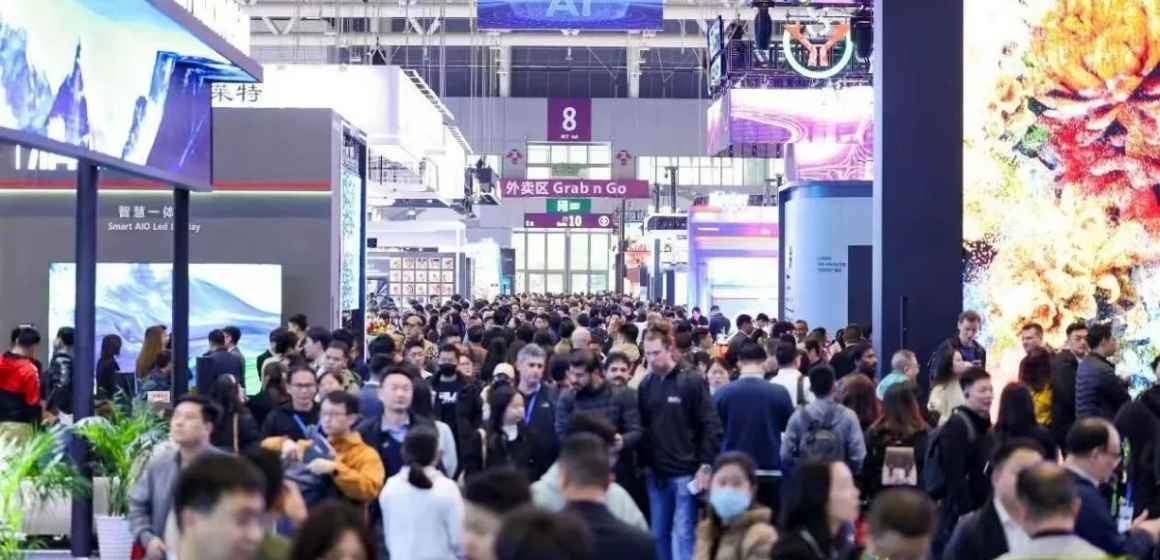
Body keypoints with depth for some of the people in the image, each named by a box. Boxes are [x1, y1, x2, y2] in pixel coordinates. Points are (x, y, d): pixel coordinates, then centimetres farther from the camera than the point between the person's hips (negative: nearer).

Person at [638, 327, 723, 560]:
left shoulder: (691, 382, -7)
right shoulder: (646, 385, 7)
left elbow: (711, 427, -9)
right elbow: (641, 427, 13)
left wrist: (705, 466, -13)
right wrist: (642, 464, 7)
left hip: (686, 473, -5)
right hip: (656, 474, 5)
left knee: (683, 535, -4)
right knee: (658, 534, 10)